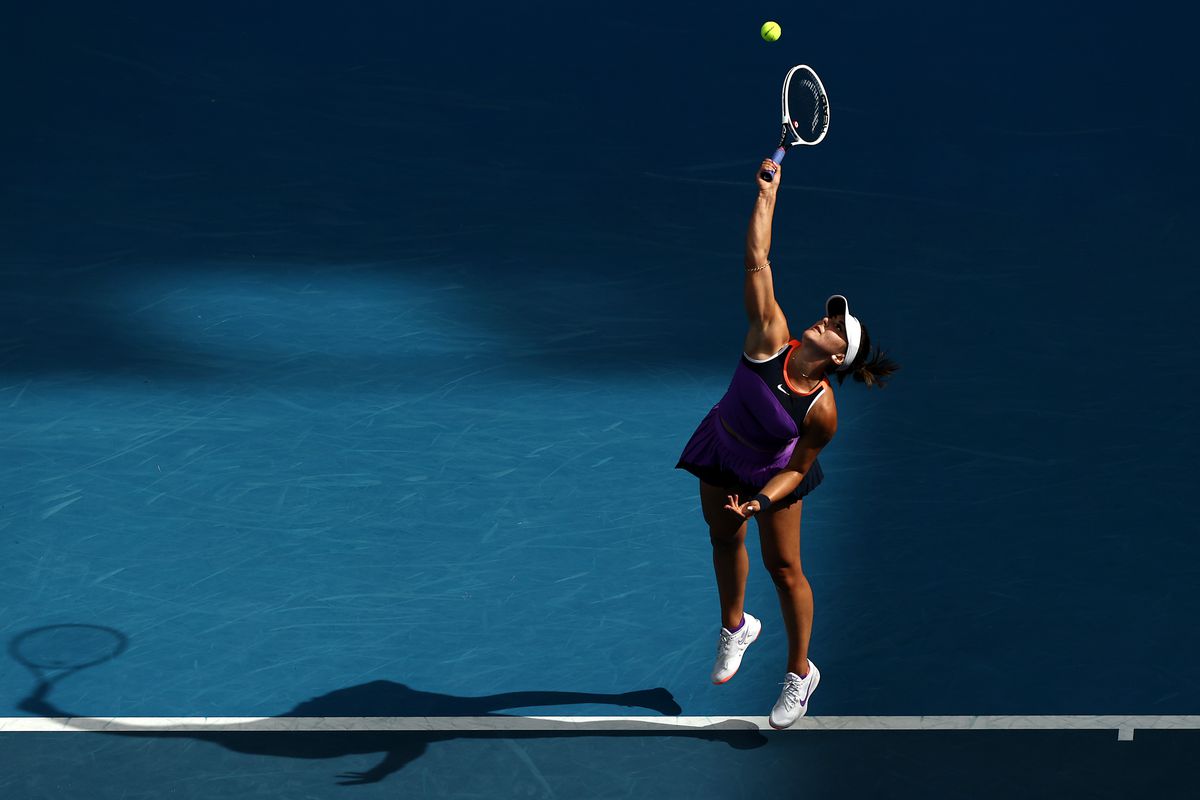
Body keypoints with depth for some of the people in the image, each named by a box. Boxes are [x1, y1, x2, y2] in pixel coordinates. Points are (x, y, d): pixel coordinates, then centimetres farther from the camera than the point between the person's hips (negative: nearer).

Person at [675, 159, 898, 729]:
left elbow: (799, 468, -18)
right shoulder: (771, 340, -28)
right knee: (725, 541, 21)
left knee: (784, 567, 5)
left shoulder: (822, 410, -31)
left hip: (770, 476, -3)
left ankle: (800, 672, 24)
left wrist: (762, 502, -32)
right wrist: (768, 192, -32)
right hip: (720, 453, 4)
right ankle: (735, 627, 49)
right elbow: (757, 261, -31)